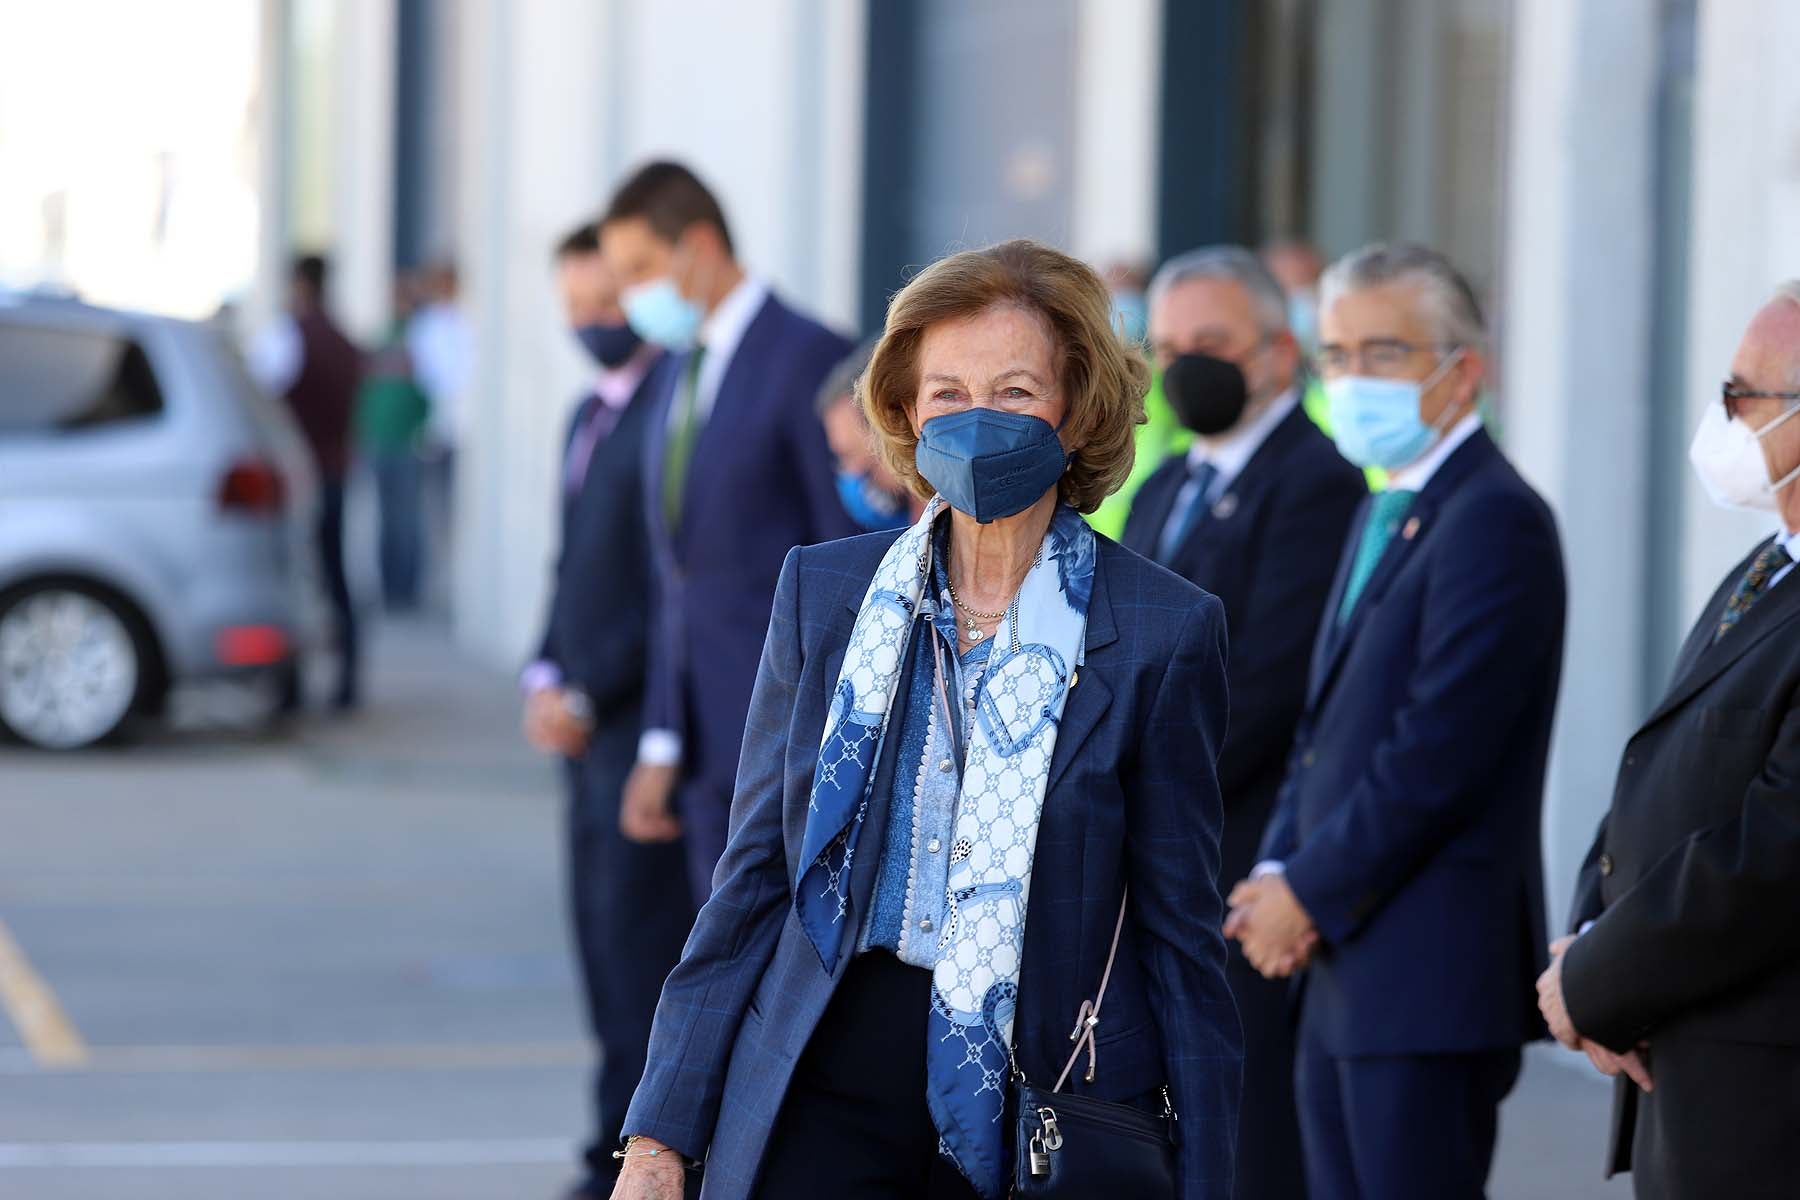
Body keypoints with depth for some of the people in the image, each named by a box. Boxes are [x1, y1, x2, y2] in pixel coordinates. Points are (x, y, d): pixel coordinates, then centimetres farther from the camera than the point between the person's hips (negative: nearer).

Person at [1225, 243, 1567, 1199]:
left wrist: (1311, 894, -13)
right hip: (1345, 975, 10)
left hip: (1431, 979, -10)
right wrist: (1278, 874, 4)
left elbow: (1440, 749, -20)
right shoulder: (1384, 516, 19)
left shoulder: (1495, 520, -13)